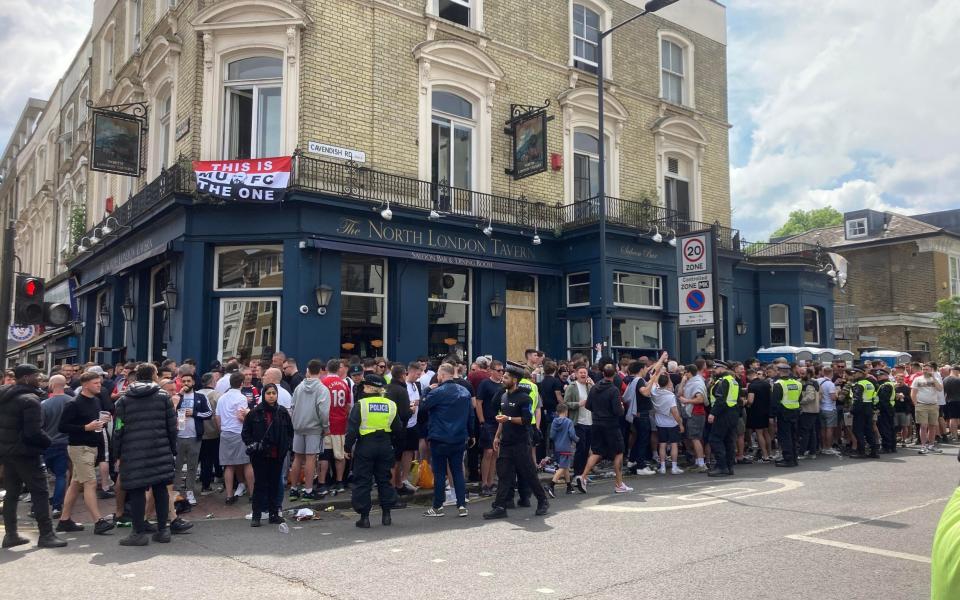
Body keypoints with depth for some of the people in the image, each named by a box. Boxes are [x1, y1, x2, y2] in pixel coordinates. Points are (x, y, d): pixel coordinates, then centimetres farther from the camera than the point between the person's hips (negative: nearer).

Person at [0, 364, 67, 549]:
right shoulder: (29, 399, -18)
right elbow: (34, 431, -23)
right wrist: (48, 442, -7)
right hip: (26, 452, -9)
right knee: (40, 493, -2)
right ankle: (46, 535, -1)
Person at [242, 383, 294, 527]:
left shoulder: (282, 412, 4)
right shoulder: (255, 412, -3)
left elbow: (290, 431, 15)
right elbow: (245, 432, 4)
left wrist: (287, 444, 3)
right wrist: (251, 444, -8)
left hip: (277, 455, 3)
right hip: (259, 455, -2)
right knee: (260, 484, -1)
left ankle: (274, 514, 17)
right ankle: (256, 515, 6)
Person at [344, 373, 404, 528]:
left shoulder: (360, 404, -10)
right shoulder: (390, 405, 0)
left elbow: (352, 429, -11)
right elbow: (397, 429, 6)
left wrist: (347, 447, -2)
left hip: (365, 446, -3)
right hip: (385, 446, 4)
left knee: (362, 481, 6)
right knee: (384, 479, 15)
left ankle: (364, 517, 7)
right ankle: (386, 514, 17)